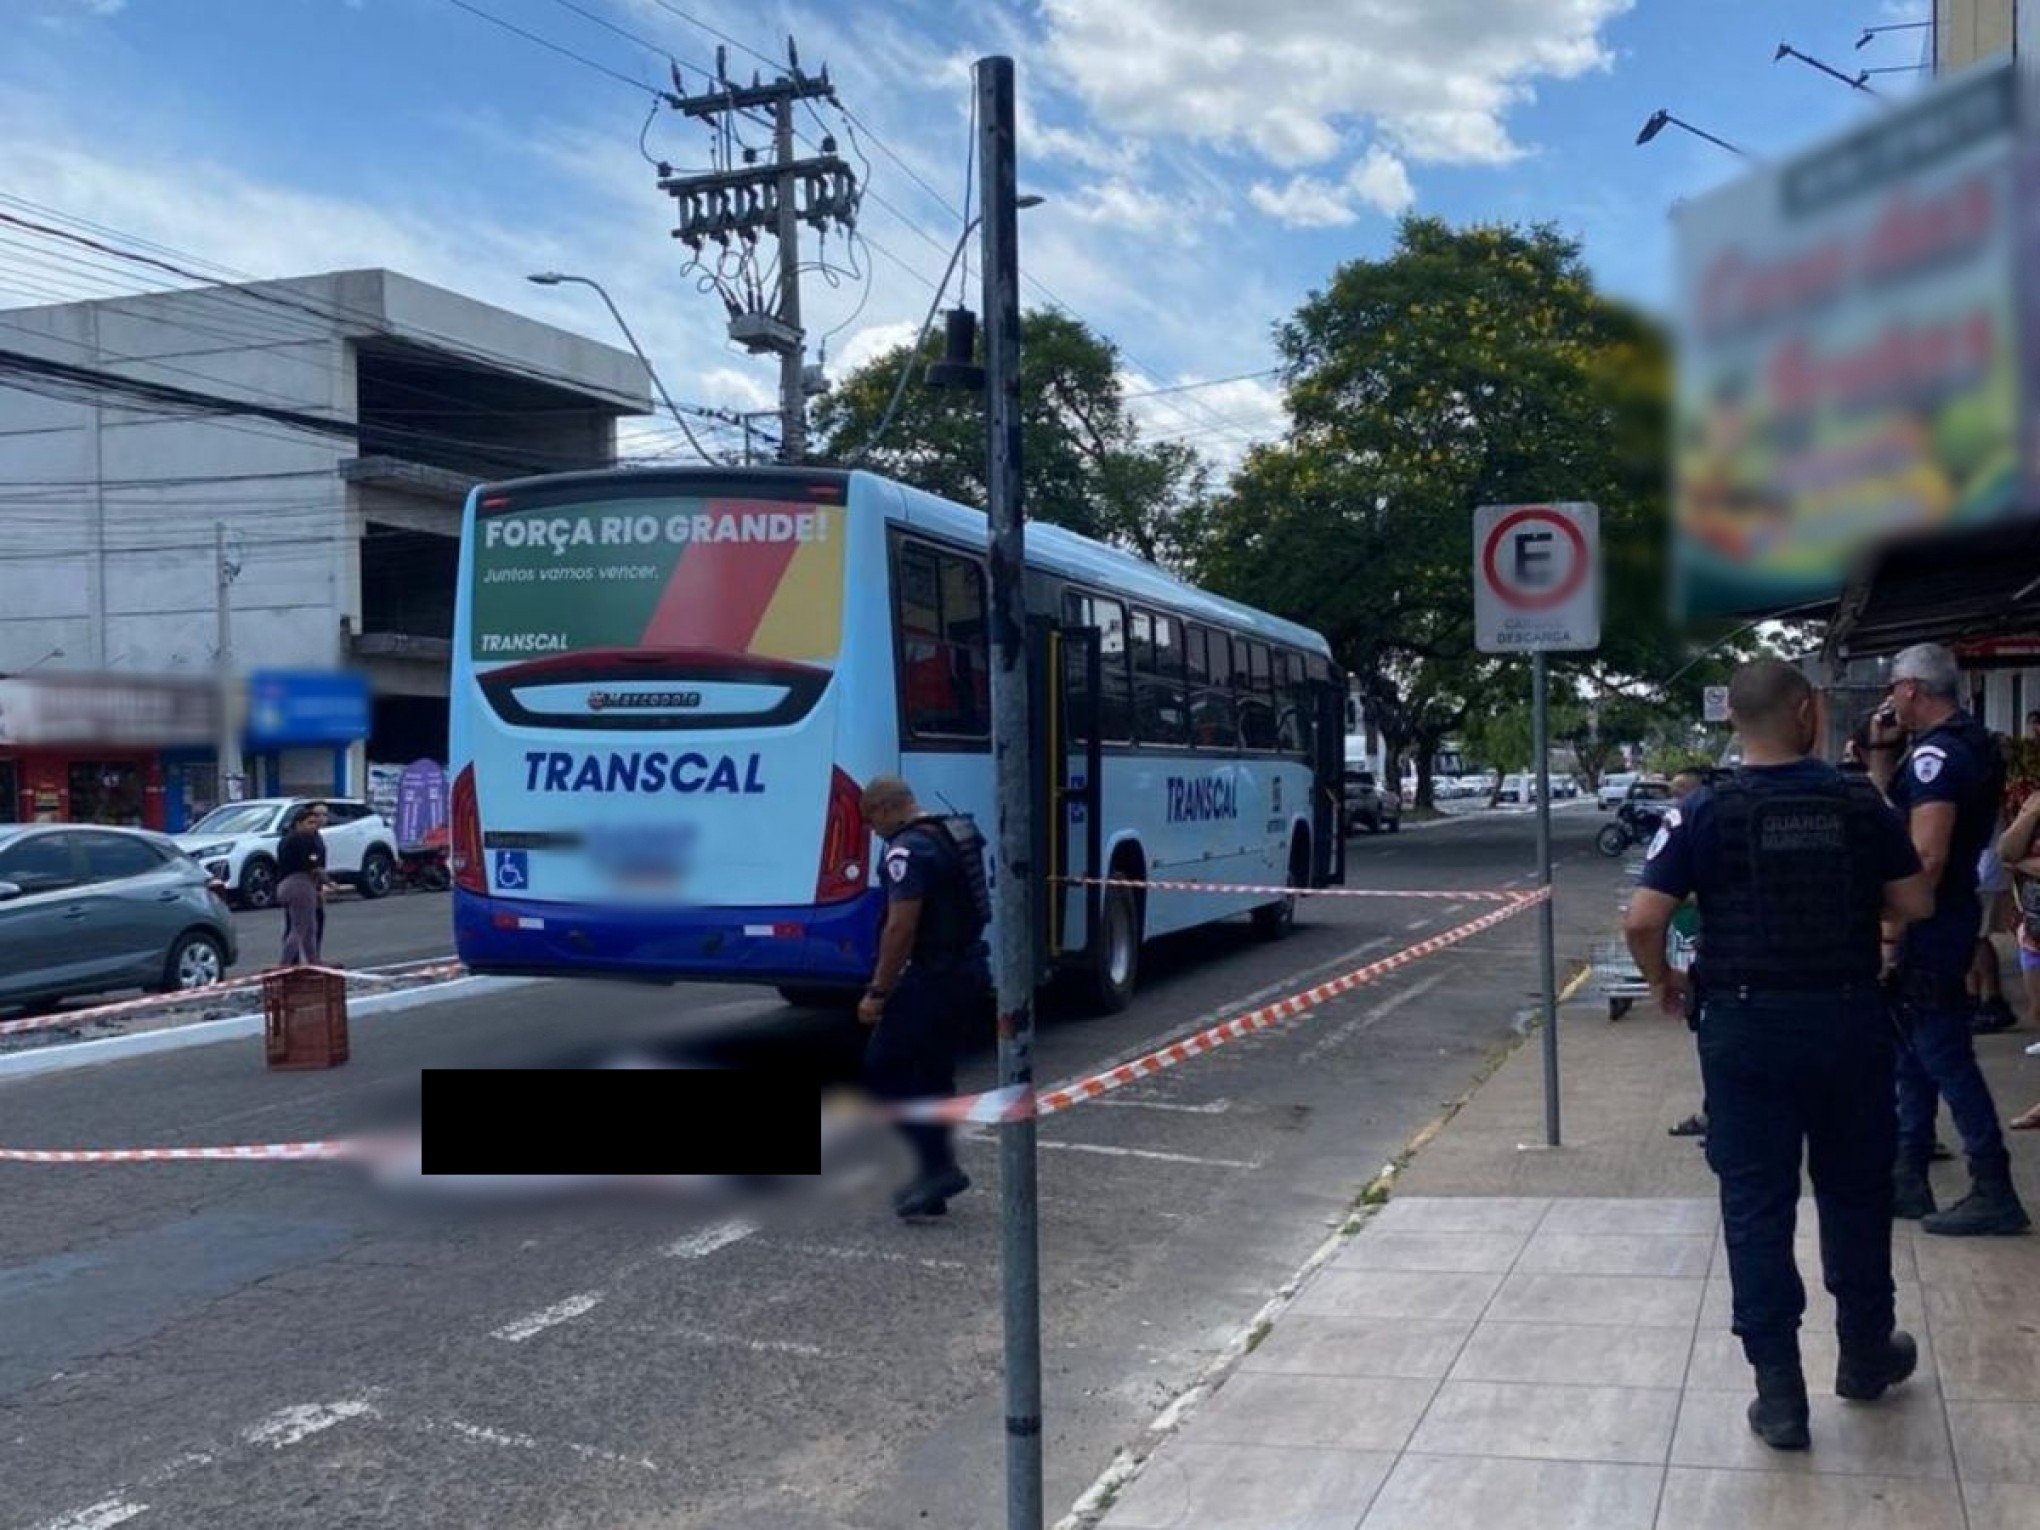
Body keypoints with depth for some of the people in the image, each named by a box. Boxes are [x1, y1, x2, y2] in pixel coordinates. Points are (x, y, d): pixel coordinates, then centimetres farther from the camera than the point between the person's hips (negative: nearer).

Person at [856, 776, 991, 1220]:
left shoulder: (907, 851, -16)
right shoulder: (953, 837, 14)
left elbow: (901, 927, -23)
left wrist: (878, 992, -17)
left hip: (934, 977, -10)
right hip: (969, 971, 10)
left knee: (883, 1069, -1)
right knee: (933, 1075, 15)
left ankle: (938, 1165, -7)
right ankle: (931, 1190, 20)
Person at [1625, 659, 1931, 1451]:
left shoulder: (1706, 812, -8)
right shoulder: (1861, 803, -4)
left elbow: (1642, 920, -14)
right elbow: (1912, 904, 0)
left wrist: (1663, 982, 5)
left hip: (1747, 1024, -2)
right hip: (1849, 1017, 2)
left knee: (1757, 1204, 6)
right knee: (1856, 1190, 19)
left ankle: (1779, 1394, 8)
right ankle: (1865, 1354, 36)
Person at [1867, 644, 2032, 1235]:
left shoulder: (1937, 753, -19)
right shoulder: (1972, 743, 13)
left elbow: (1926, 857, -26)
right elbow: (1893, 805, 22)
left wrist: (1891, 933, -23)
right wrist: (1881, 748, 10)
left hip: (1928, 926, -10)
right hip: (1951, 916, 10)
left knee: (1944, 1056, -5)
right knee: (1915, 1051, 16)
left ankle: (1994, 1192, 0)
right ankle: (1909, 1176, 23)